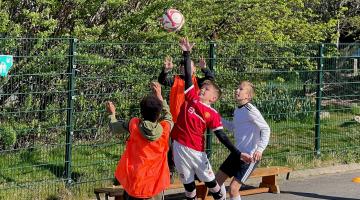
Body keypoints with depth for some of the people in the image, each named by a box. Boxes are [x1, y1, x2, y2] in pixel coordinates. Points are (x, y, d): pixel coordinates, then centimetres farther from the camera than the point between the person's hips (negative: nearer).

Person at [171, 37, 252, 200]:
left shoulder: (213, 115, -1)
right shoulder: (192, 98, 5)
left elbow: (222, 136, -2)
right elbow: (188, 76, 5)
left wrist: (238, 154, -11)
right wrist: (186, 53, 2)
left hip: (196, 150, -2)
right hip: (179, 147, 2)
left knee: (210, 181, 6)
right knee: (188, 183, 11)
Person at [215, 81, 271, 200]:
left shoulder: (250, 111, -17)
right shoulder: (237, 111, 9)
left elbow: (266, 129, -17)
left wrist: (260, 149, -28)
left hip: (250, 156, -9)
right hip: (237, 152, 9)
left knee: (233, 188, -15)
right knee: (218, 179, 15)